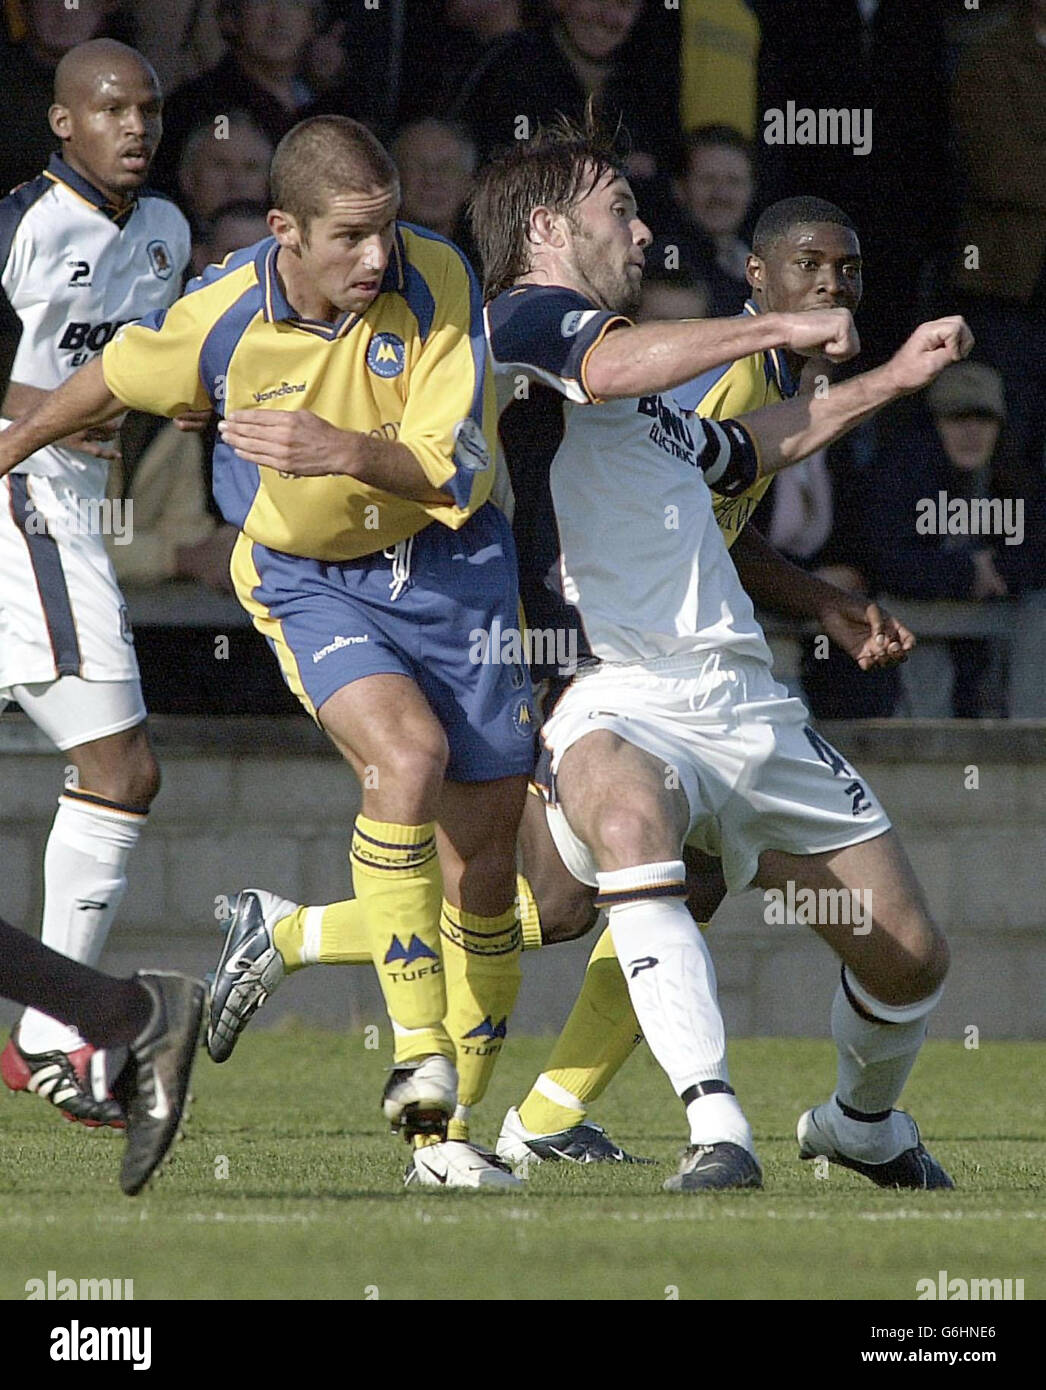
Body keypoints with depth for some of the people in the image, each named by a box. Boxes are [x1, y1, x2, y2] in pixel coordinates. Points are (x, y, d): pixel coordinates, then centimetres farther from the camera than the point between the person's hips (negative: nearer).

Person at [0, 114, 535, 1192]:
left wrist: (347, 450, -41)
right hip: (307, 580, -2)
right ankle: (420, 1054, -25)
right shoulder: (222, 317, -19)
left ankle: (445, 1136, 16)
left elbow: (458, 469, -24)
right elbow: (117, 377, 4)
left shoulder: (435, 281, -20)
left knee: (484, 857, 2)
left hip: (447, 566, 2)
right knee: (407, 754, -31)